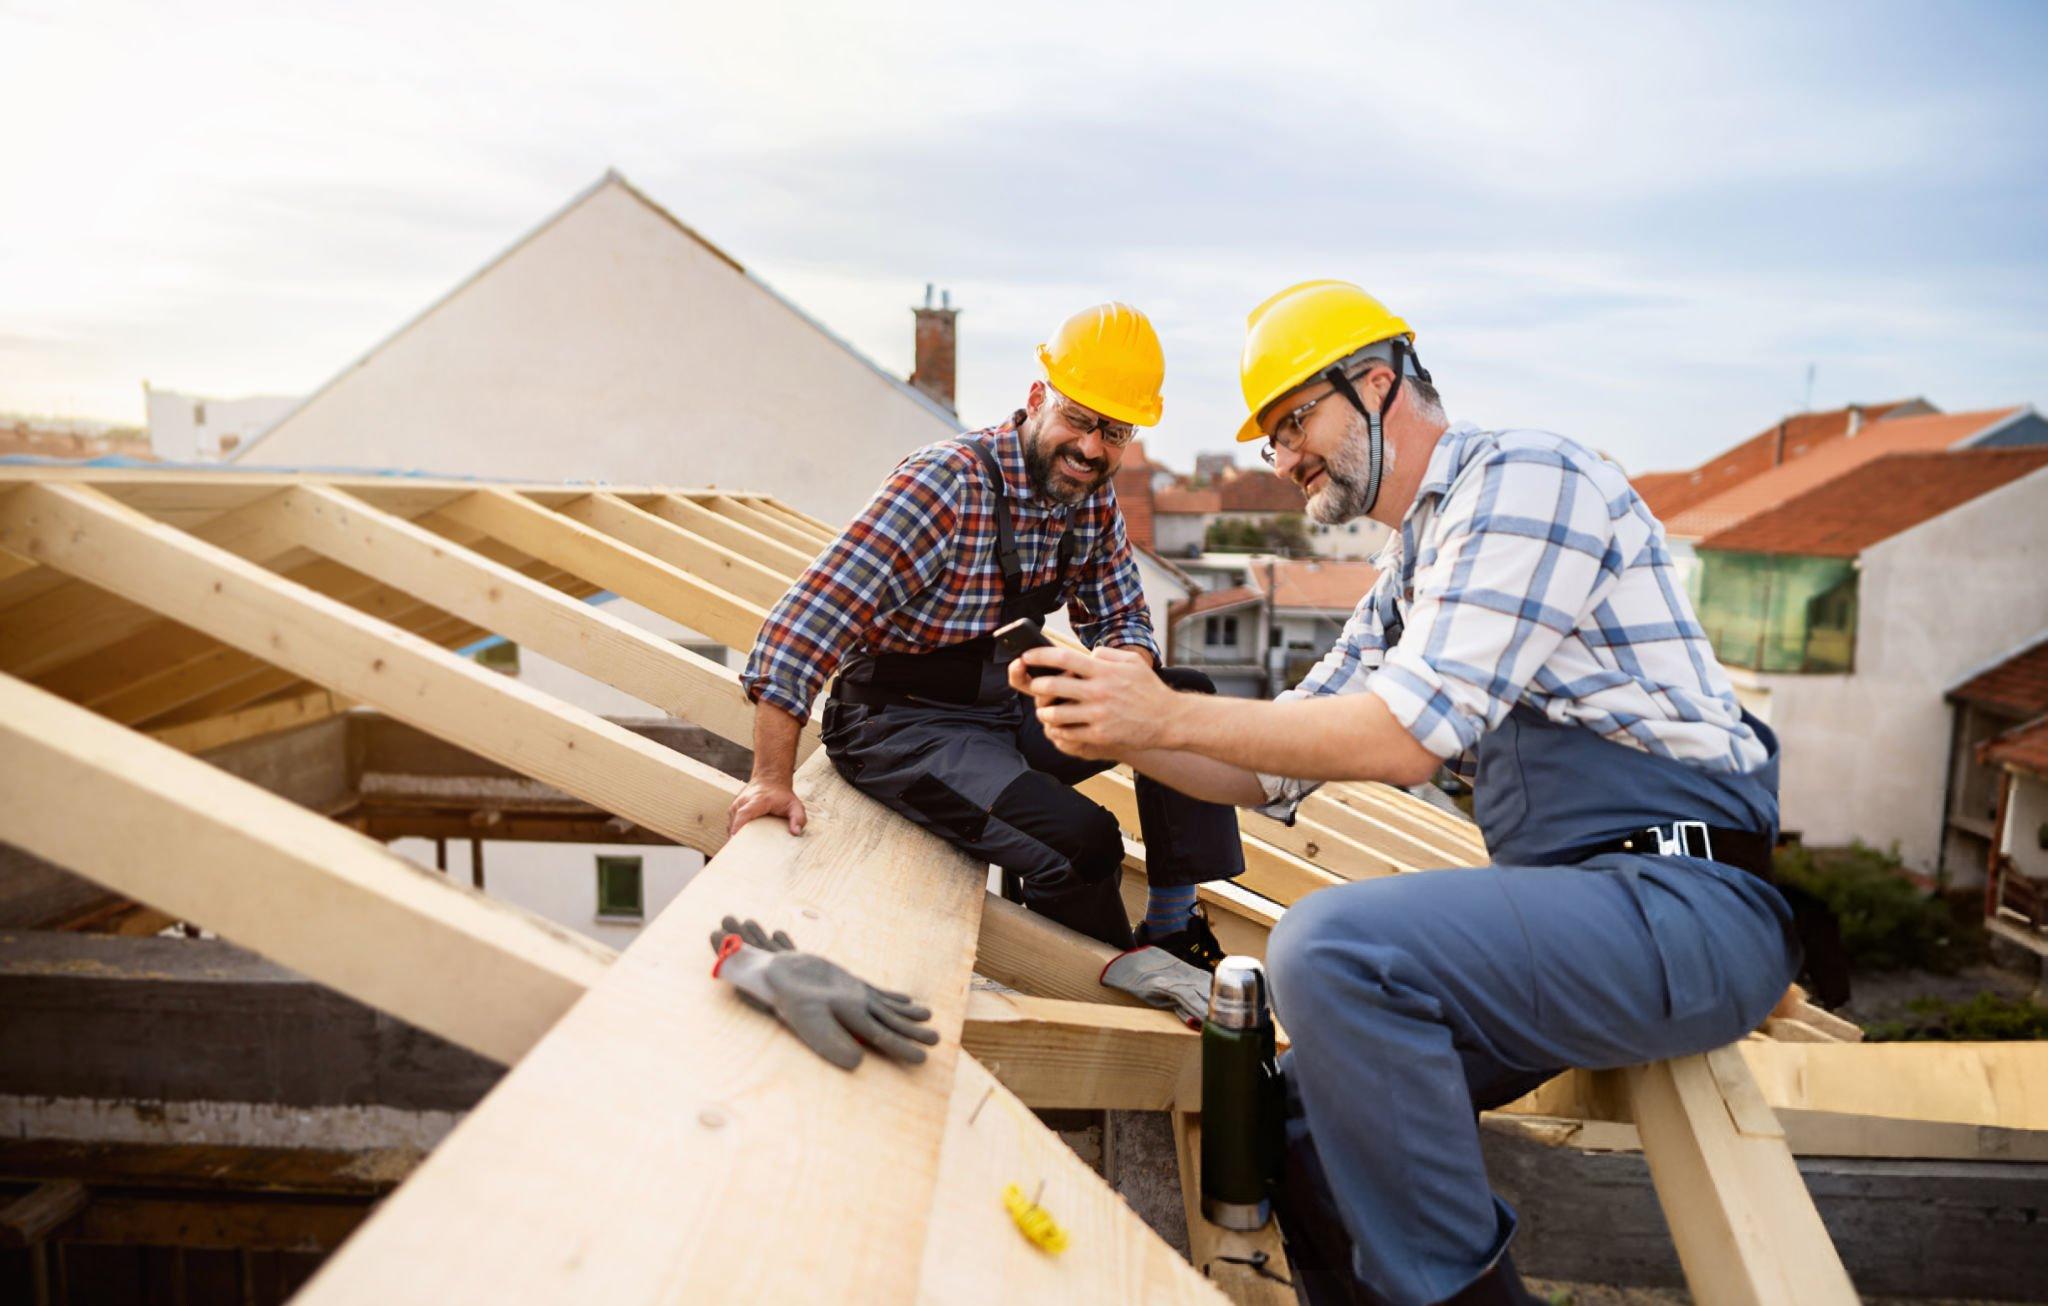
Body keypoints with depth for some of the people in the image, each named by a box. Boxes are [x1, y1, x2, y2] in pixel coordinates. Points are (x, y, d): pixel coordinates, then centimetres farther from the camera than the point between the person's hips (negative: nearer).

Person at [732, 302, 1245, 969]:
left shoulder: (1093, 501, 1)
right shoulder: (948, 482, -23)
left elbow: (1122, 621, 13)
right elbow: (807, 621, -27)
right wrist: (771, 779, -29)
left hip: (1004, 706, 8)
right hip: (901, 721, -8)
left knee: (1186, 699, -4)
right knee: (1082, 839, -27)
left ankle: (1174, 930, 4)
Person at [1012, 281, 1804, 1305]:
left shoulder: (1520, 474, -9)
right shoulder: (1402, 585, 20)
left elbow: (1410, 734, -20)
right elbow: (1270, 776, 17)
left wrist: (1169, 712, -16)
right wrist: (1114, 733, 1)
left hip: (1685, 908, -9)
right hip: (1585, 901, 9)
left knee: (1330, 943, -28)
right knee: (1307, 1114, 6)